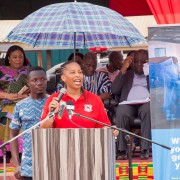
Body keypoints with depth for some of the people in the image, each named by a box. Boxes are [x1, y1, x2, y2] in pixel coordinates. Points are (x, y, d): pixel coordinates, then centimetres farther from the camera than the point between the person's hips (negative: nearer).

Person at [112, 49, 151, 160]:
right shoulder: (126, 74, 27)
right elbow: (114, 91, 11)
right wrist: (123, 69, 8)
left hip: (145, 103, -1)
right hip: (128, 104, 1)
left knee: (148, 109, -38)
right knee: (121, 112, -36)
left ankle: (145, 149, -36)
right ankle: (123, 149, -31)